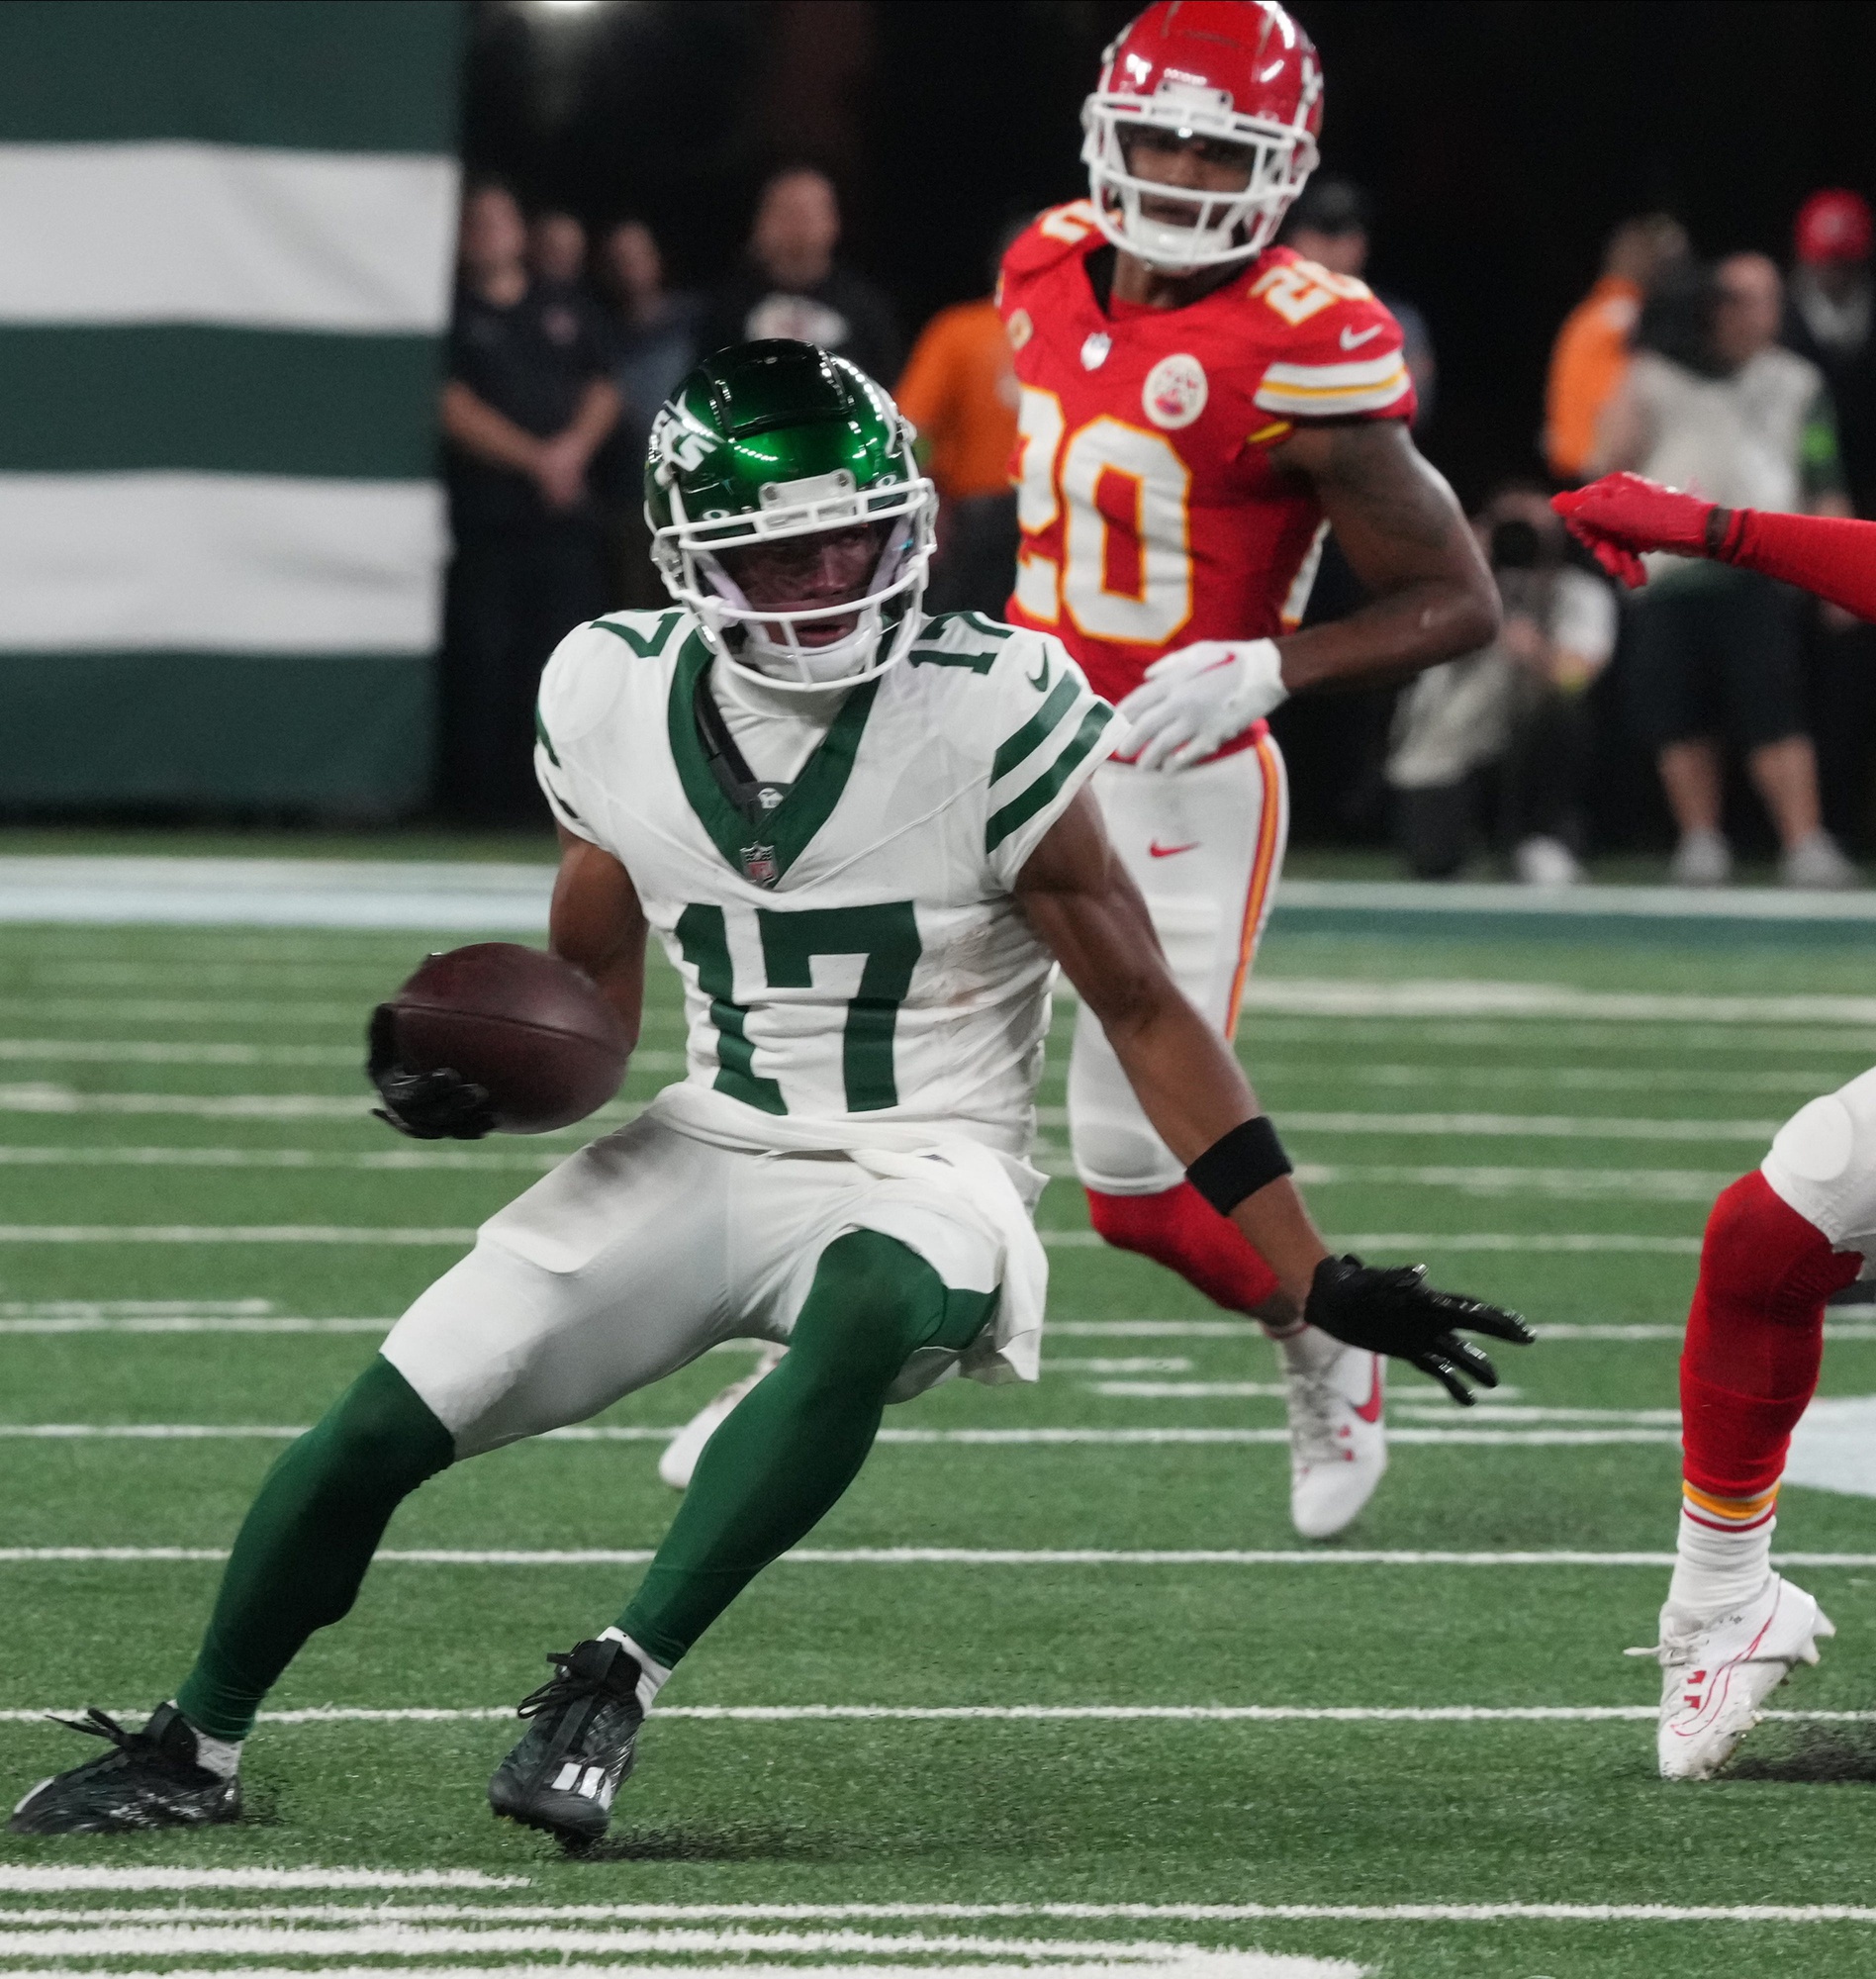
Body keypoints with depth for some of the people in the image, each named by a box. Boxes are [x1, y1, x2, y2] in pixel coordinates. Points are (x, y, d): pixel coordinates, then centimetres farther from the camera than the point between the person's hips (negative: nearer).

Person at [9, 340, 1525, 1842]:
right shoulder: (618, 699, -2)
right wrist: (472, 1074, -10)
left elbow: (1145, 1012, -10)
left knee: (869, 1309, -40)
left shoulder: (987, 713, -16)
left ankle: (615, 1687, -33)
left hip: (924, 1174, -4)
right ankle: (193, 1750, 18)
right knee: (383, 1425, -5)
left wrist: (1317, 1279, -11)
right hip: (710, 1154, 4)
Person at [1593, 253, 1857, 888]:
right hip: (1665, 572, 2)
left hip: (1756, 570, -2)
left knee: (1773, 715, -14)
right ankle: (1701, 845, 12)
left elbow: (1824, 487, 8)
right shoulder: (1660, 378, 13)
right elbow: (1612, 456, 3)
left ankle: (1806, 846, -16)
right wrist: (1639, 374, -2)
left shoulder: (1795, 384, 12)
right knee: (1678, 719, 1)